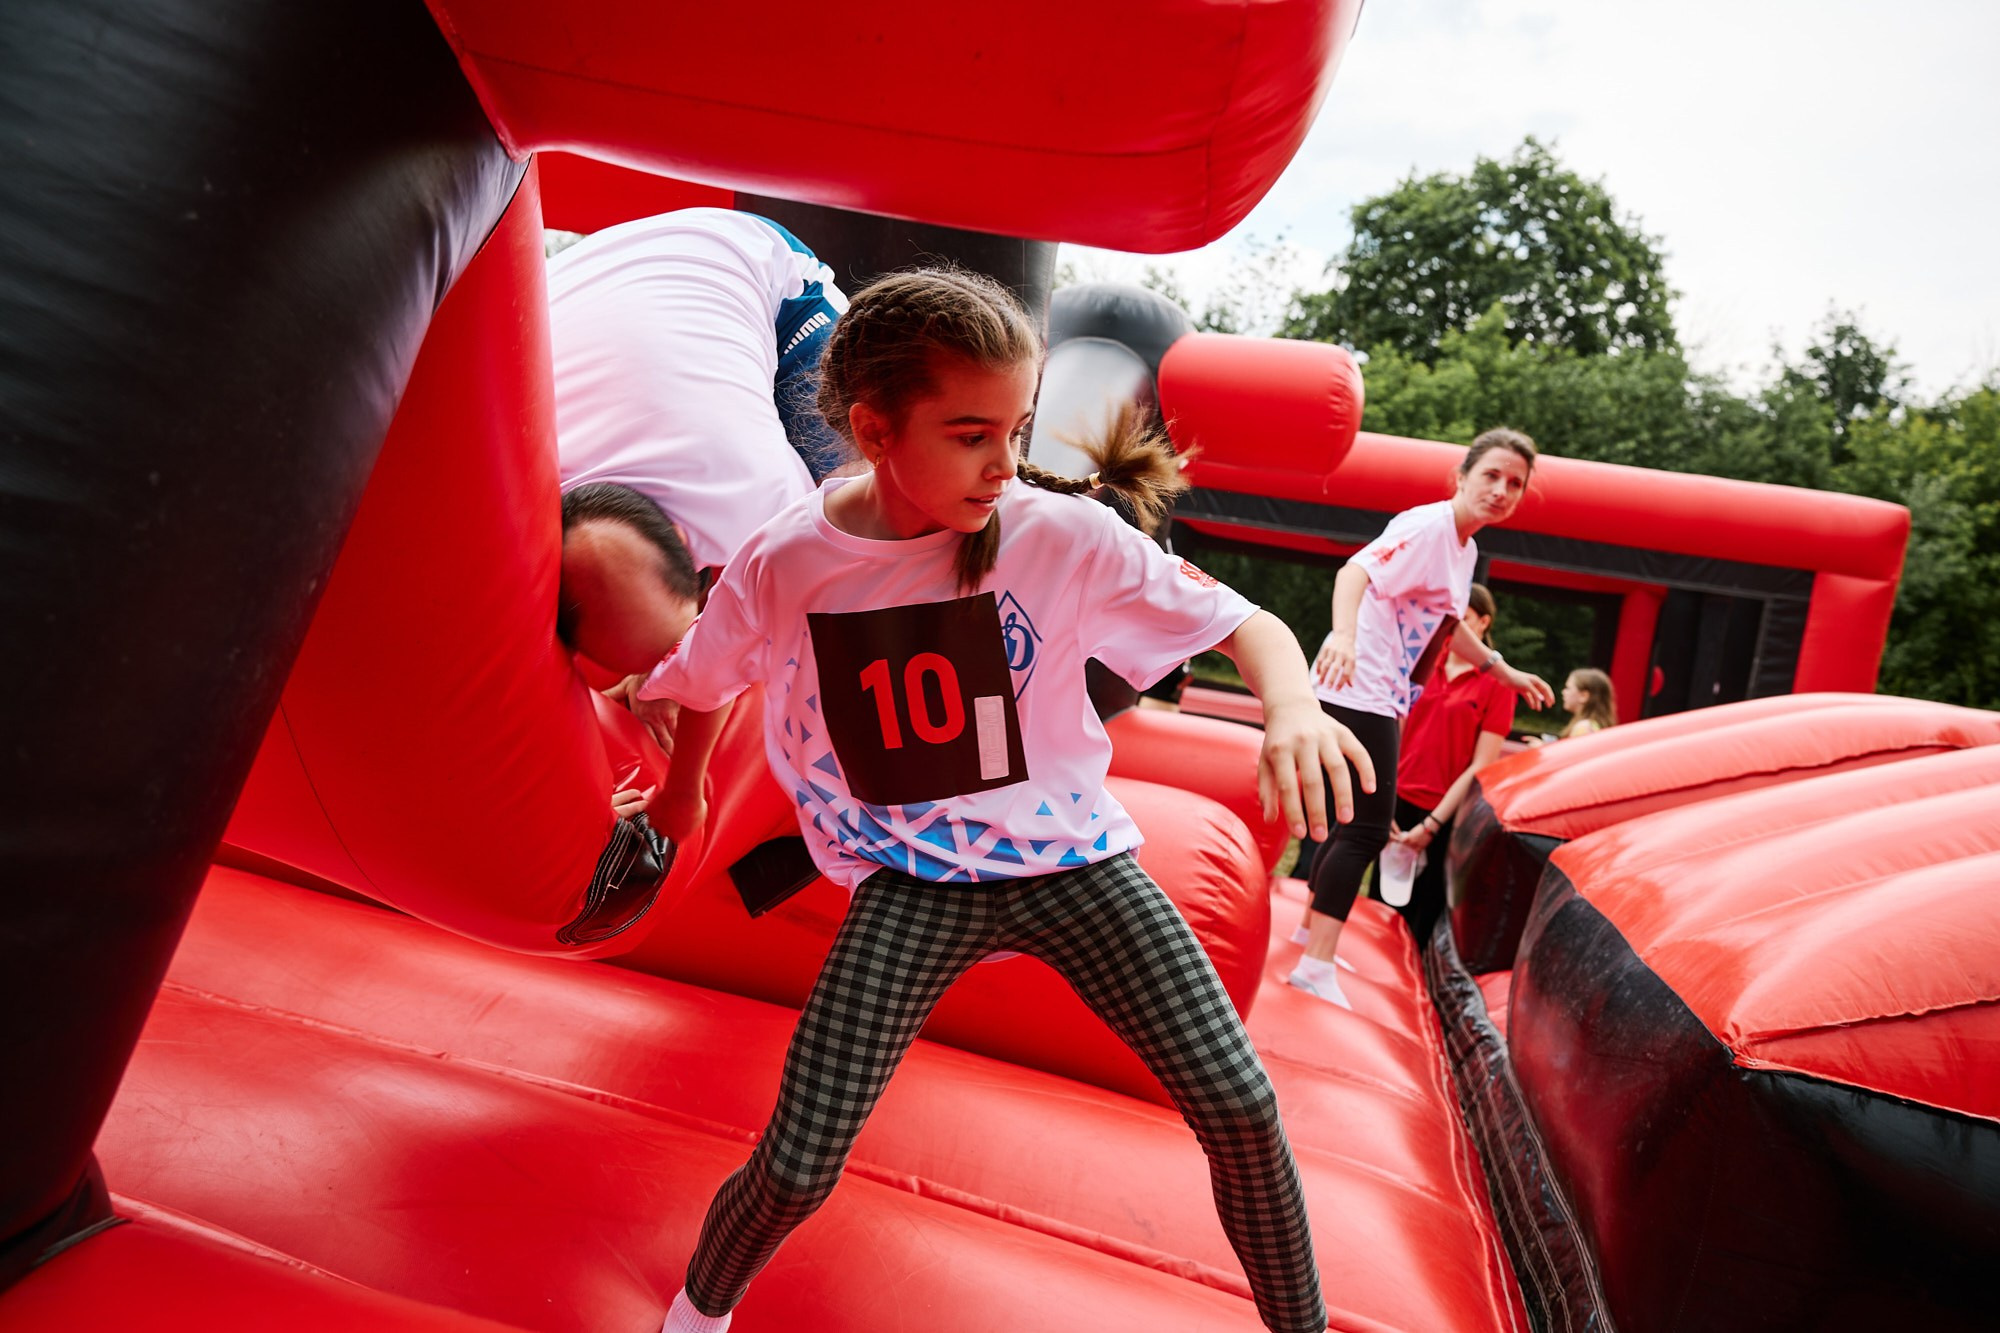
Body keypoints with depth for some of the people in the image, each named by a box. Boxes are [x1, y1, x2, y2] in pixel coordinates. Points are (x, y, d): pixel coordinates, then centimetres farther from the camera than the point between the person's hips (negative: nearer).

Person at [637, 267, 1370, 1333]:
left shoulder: (1065, 534, -15)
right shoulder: (781, 566, -12)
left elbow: (1246, 624, -10)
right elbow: (702, 687, 10)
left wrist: (1293, 704, -32)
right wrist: (682, 791, 27)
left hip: (1070, 859, 1)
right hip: (909, 883, 0)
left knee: (1240, 1107, -6)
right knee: (796, 1171, -4)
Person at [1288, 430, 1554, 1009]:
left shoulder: (1466, 549, 14)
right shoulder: (1428, 527, -15)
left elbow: (1448, 624, 31)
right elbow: (1355, 571, -33)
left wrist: (1507, 672, 39)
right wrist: (1343, 635, -52)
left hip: (1381, 698, 10)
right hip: (1357, 691, -10)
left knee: (1359, 821, 18)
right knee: (1366, 828, -12)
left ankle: (1313, 932, 33)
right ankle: (1316, 968, -8)